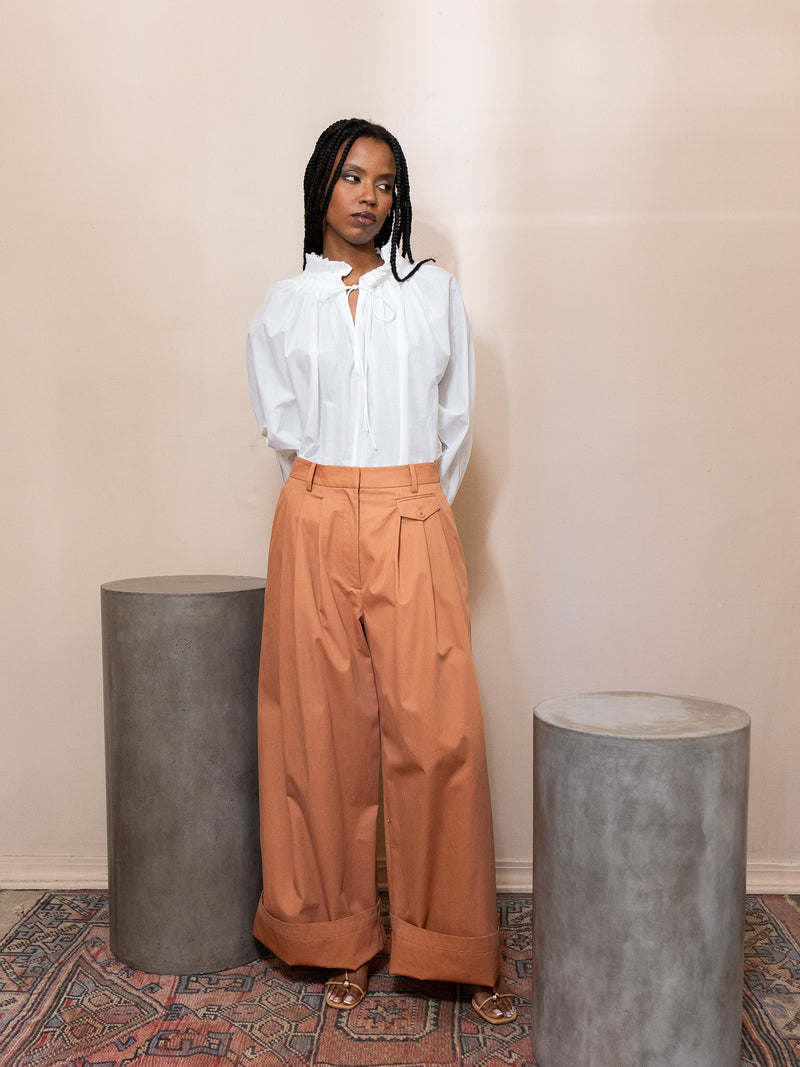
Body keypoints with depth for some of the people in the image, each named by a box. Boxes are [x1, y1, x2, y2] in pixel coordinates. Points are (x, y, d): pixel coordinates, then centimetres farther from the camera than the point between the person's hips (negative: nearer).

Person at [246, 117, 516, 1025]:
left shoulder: (434, 291, 12)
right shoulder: (282, 308, 11)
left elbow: (456, 421, 12)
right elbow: (284, 431, 10)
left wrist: (409, 507, 8)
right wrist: (344, 504, 4)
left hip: (415, 525, 0)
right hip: (316, 525, 1)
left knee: (439, 734, -6)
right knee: (325, 733, 2)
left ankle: (460, 950, 9)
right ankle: (341, 943, 17)